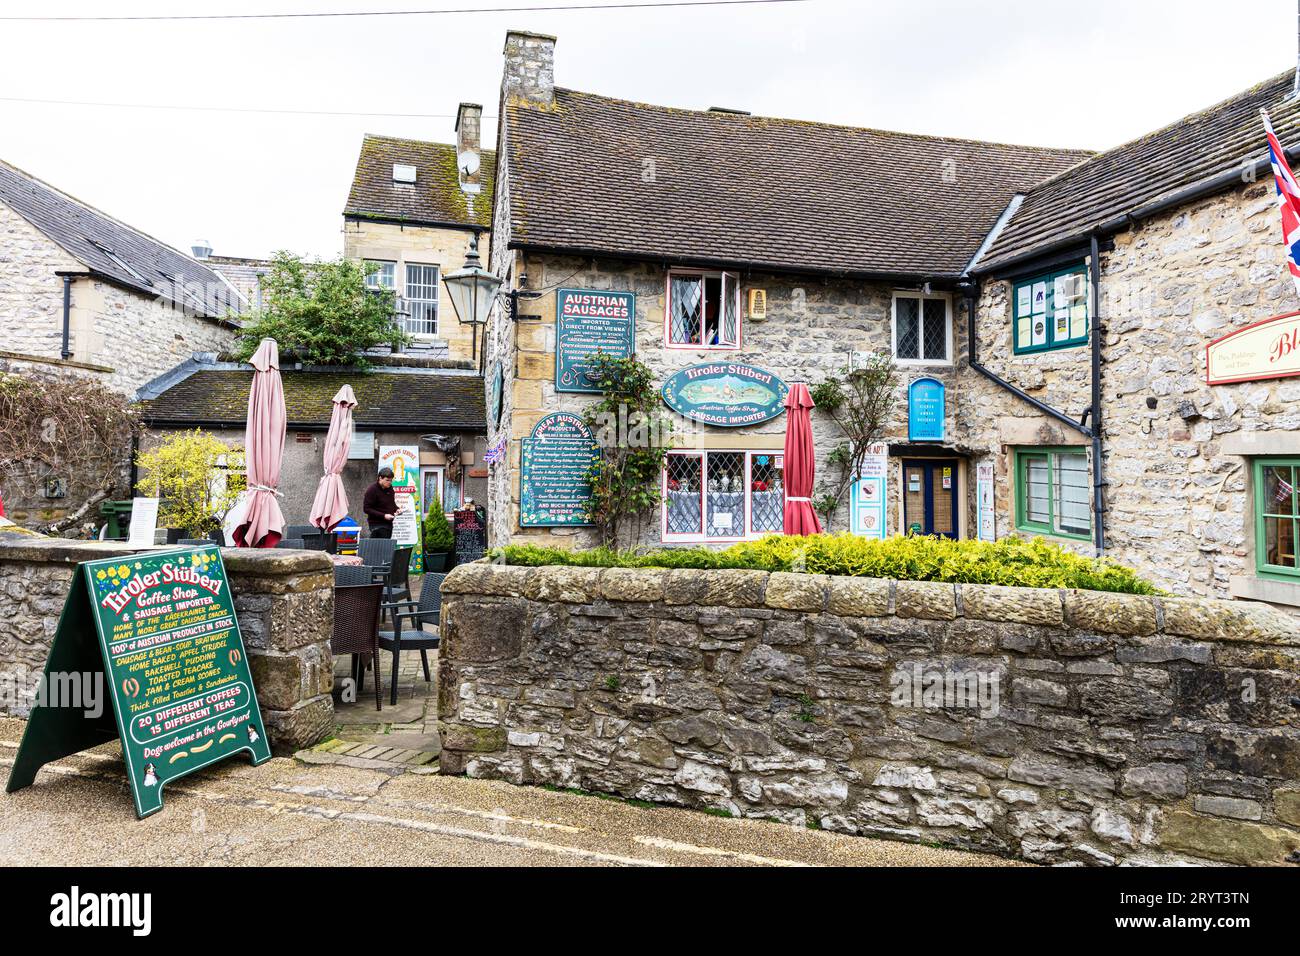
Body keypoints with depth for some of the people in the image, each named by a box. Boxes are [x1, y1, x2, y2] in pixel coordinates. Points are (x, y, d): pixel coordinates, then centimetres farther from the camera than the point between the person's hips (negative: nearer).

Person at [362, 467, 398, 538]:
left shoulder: (390, 488, 9)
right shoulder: (372, 490, -12)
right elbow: (366, 509, -14)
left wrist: (396, 509, 2)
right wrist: (383, 516, -21)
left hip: (389, 523, 7)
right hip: (378, 525, -7)